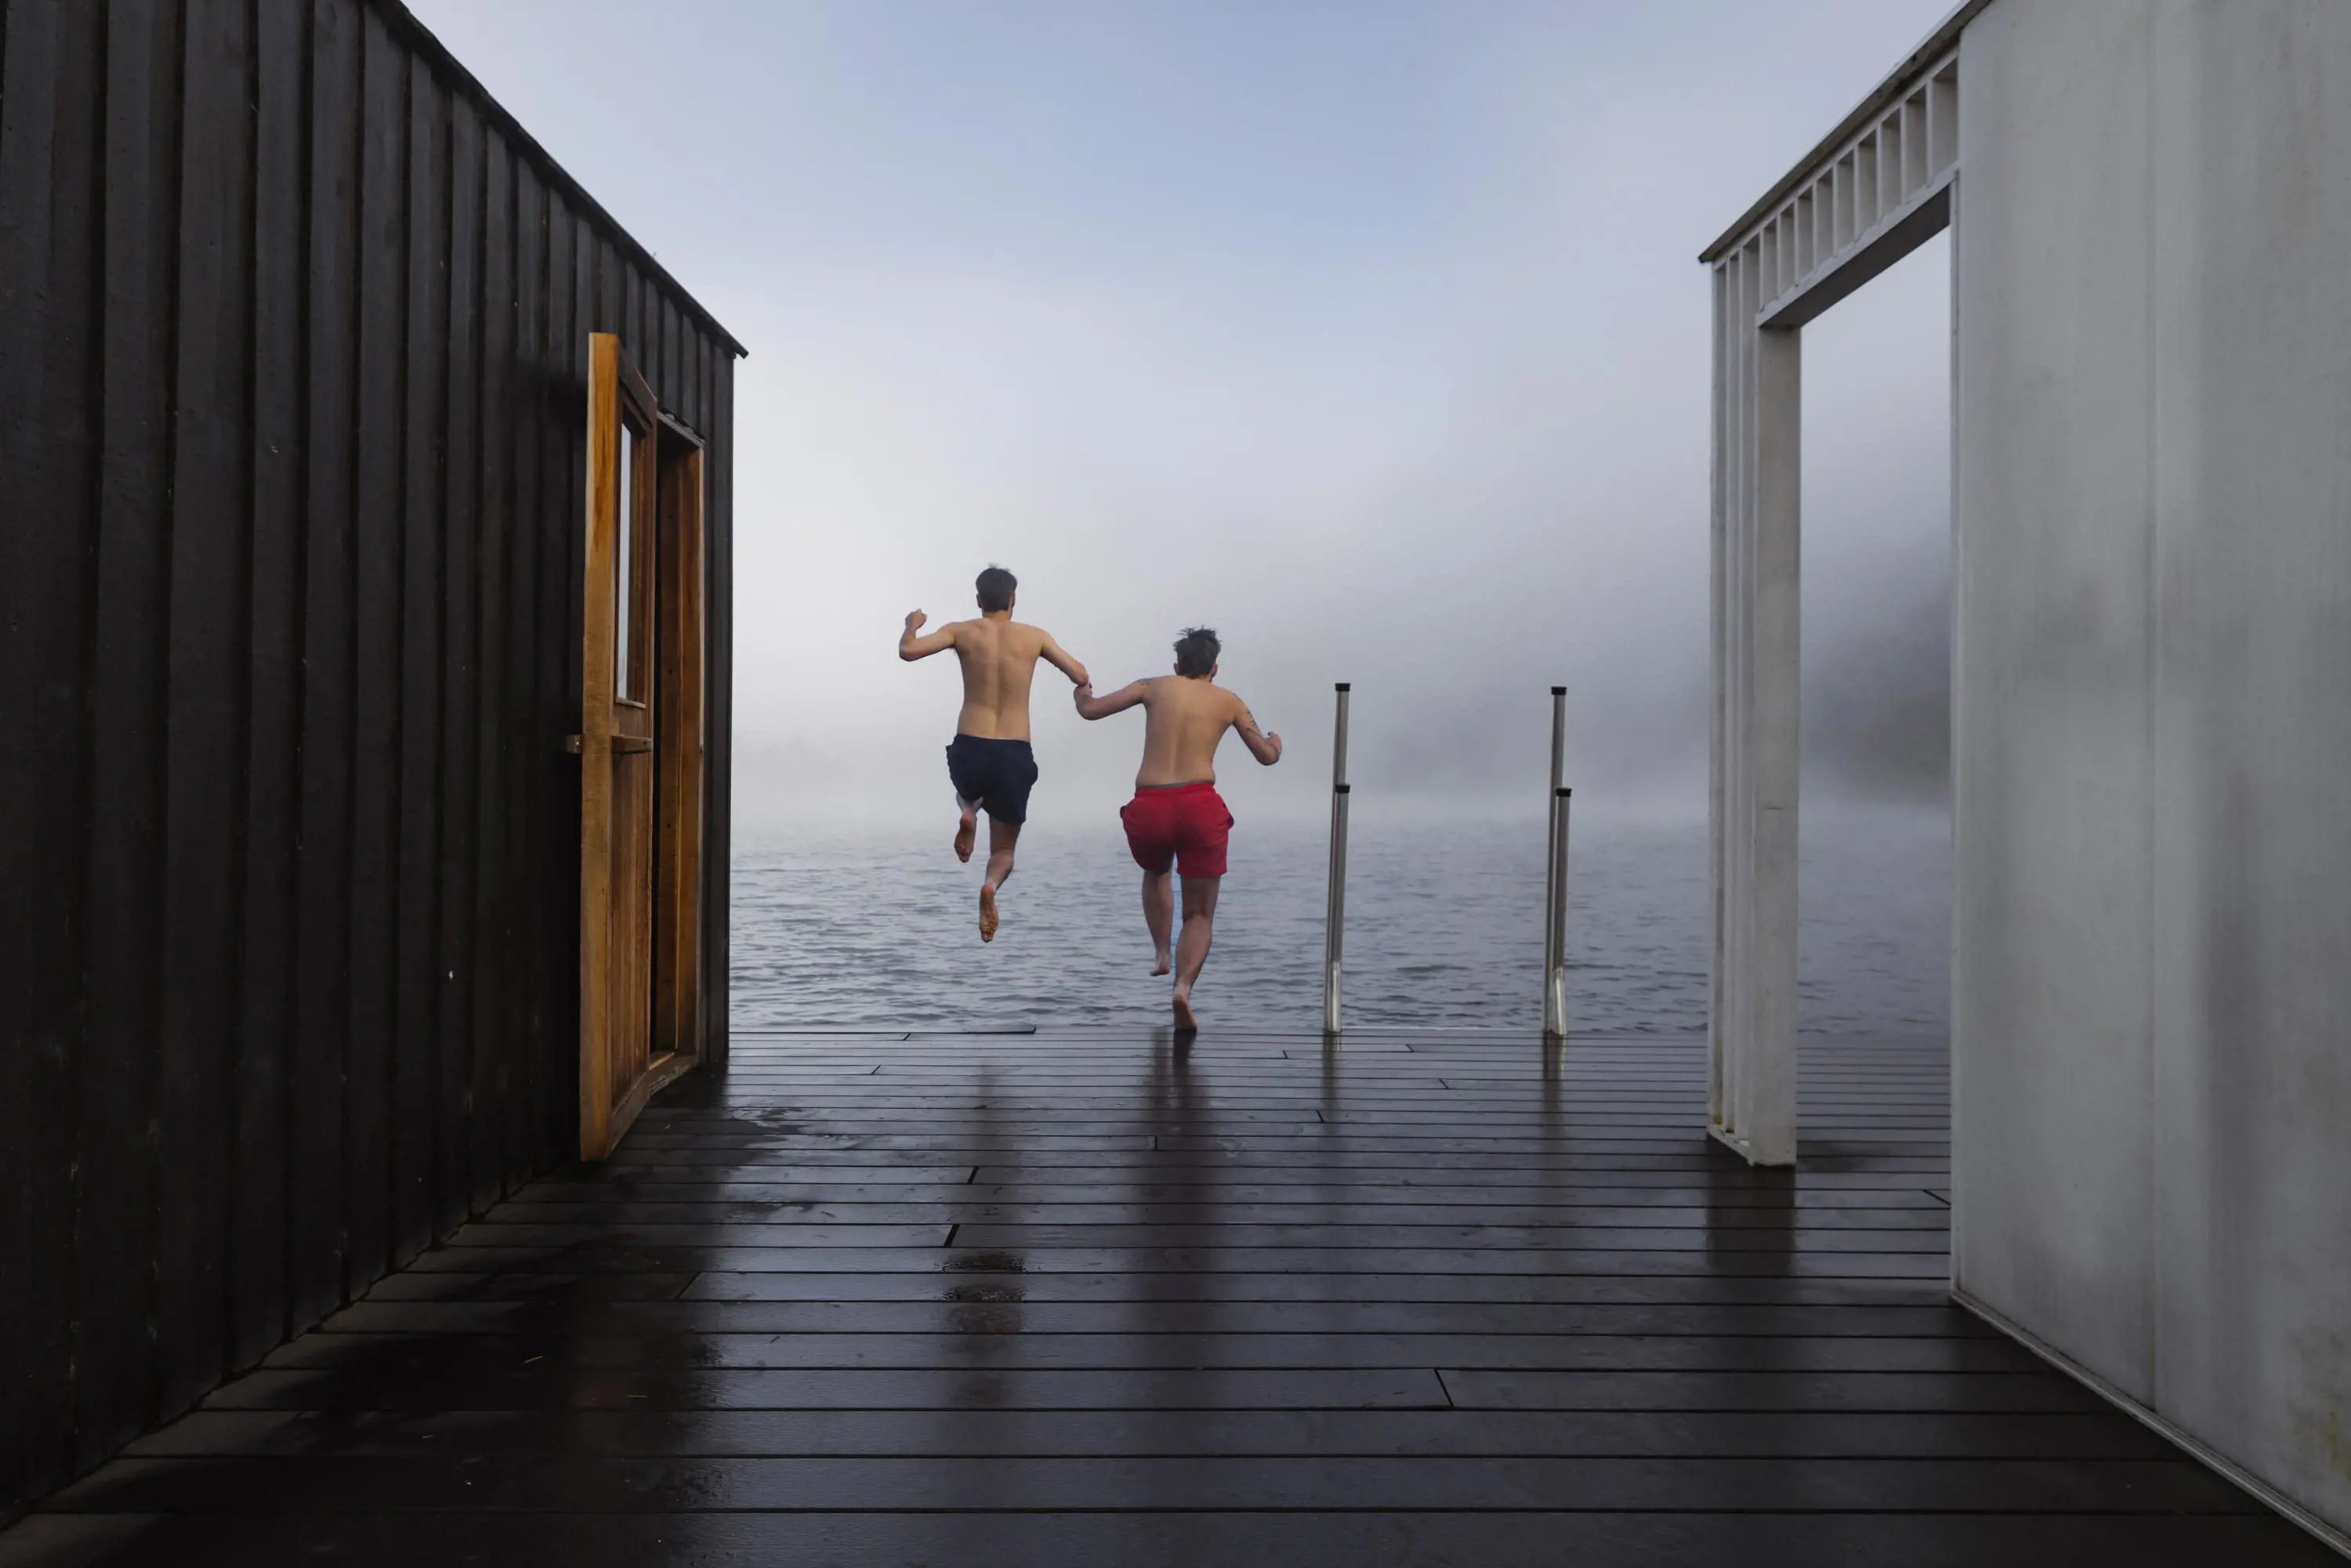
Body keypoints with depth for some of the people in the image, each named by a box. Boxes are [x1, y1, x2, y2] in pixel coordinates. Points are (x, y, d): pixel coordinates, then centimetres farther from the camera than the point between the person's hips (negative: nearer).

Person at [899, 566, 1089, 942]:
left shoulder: (962, 632, 2)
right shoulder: (1035, 636, 4)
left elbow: (908, 651, -8)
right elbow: (1081, 678, 4)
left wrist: (912, 625, 14)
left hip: (969, 751, 1)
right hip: (1014, 756, 0)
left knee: (968, 790, 39)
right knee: (1004, 850, 14)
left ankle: (968, 813, 2)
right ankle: (990, 884, -22)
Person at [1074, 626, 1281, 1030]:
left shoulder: (1155, 687, 14)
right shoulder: (1228, 701, 15)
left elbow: (1090, 710, 14)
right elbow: (1267, 756, 21)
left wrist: (1082, 691, 37)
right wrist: (1277, 742, 44)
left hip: (1149, 806, 1)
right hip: (1200, 806, -1)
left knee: (1156, 873, 36)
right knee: (1200, 915, 10)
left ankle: (1161, 951, 23)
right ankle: (1184, 985, -14)